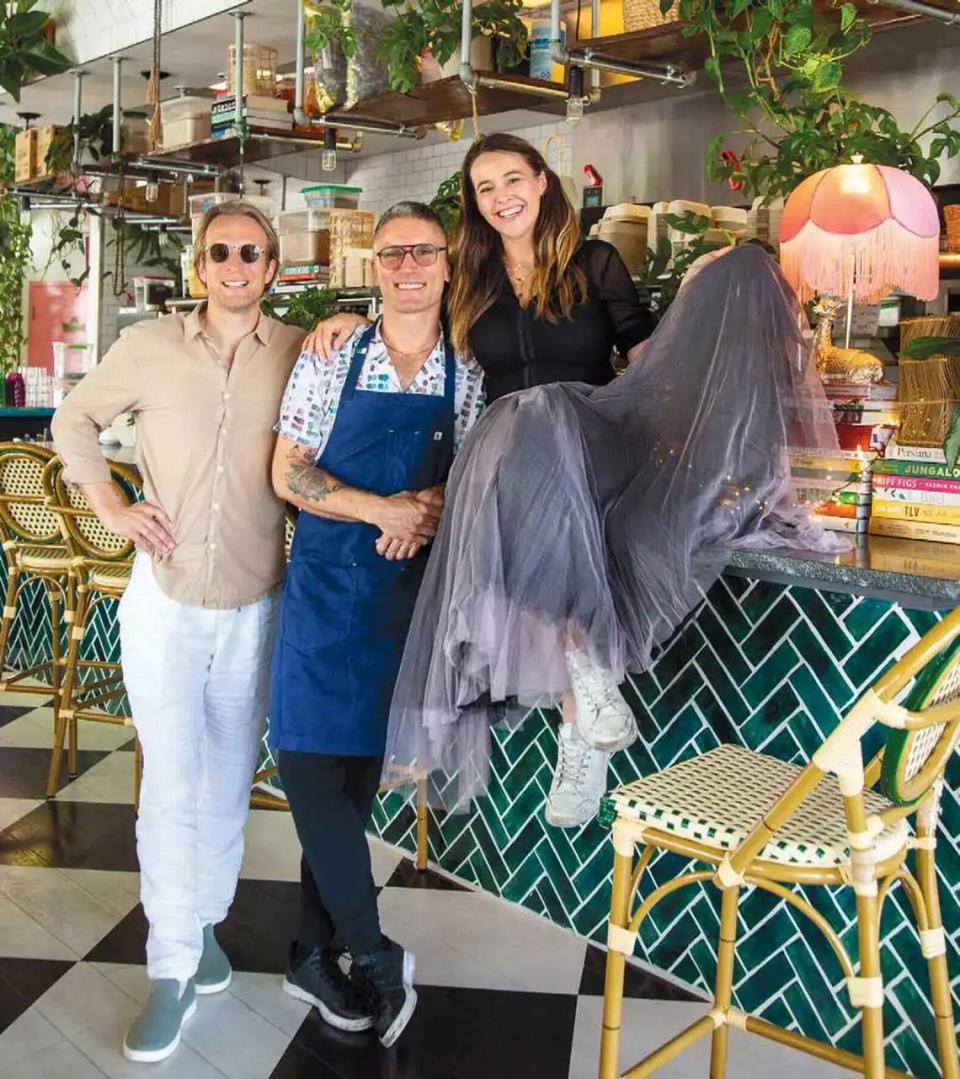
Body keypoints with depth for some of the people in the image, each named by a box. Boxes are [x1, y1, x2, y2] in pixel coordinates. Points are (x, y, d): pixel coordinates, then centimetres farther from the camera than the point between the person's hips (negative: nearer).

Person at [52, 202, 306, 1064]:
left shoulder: (301, 353, -1)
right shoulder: (149, 346, -2)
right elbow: (75, 420, 10)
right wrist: (109, 506, -1)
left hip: (255, 603, 1)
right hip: (165, 596, -1)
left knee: (229, 777, 13)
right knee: (171, 783, -1)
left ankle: (205, 922, 33)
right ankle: (173, 967, 11)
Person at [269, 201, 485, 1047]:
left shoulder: (467, 377, 3)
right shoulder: (330, 358, -1)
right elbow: (288, 474, -4)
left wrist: (434, 506, -15)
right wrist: (382, 510, -18)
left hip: (410, 590, 2)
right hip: (326, 585, -1)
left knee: (361, 766, 8)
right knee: (309, 757, -8)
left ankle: (316, 952, 22)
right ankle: (374, 953, 6)